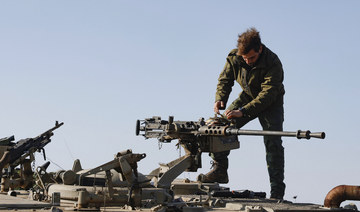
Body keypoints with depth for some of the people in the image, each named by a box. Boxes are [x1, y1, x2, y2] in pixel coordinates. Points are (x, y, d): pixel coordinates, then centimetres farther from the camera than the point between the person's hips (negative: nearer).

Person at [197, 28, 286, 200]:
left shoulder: (273, 63, -31)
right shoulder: (234, 57, -16)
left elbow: (268, 94, -36)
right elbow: (225, 78, -3)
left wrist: (243, 111, -45)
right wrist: (220, 98, -23)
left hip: (271, 103, -5)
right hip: (248, 96, 5)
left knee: (273, 143, -16)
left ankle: (277, 191, -14)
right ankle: (219, 171, 1)